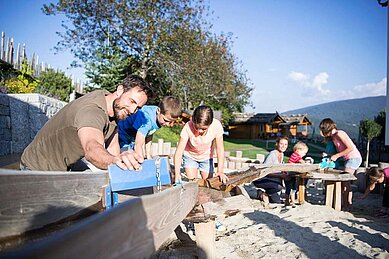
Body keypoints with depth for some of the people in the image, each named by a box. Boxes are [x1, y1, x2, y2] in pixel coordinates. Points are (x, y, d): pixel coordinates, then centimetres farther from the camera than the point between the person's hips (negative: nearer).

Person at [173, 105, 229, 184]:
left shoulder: (217, 126, -31)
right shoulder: (188, 127, -34)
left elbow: (220, 149, -22)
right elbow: (179, 152, -31)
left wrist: (220, 171, -27)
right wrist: (177, 173, -42)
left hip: (207, 157, 1)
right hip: (190, 156, -1)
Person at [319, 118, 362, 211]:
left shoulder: (339, 134, -14)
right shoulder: (333, 137, 14)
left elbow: (350, 148, -20)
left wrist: (336, 156, -16)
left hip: (354, 158, -9)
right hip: (349, 159, 9)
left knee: (344, 180, -11)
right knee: (345, 181, 10)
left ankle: (346, 206, -6)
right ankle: (348, 203, 16)